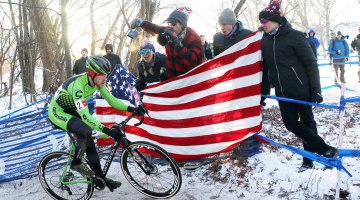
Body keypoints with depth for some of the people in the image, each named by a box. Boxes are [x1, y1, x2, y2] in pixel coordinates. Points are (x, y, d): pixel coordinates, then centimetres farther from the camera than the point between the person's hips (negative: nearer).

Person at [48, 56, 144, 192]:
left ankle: (101, 178, 13)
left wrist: (131, 108, -21)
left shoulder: (97, 81, -12)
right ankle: (76, 163, -8)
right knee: (86, 131, -31)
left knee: (89, 143, 3)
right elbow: (85, 116, -41)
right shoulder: (77, 85, -36)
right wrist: (107, 130, -48)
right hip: (57, 112, -8)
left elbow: (111, 99, -7)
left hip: (71, 111, 8)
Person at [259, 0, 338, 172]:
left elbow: (311, 64, -9)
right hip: (282, 93, 5)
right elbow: (264, 68, 11)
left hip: (301, 90, -5)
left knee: (307, 122, 7)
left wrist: (316, 91, -12)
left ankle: (315, 156, 21)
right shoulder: (264, 41, 6)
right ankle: (326, 151, 15)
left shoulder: (294, 36, -10)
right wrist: (263, 93, 8)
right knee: (291, 123, 2)